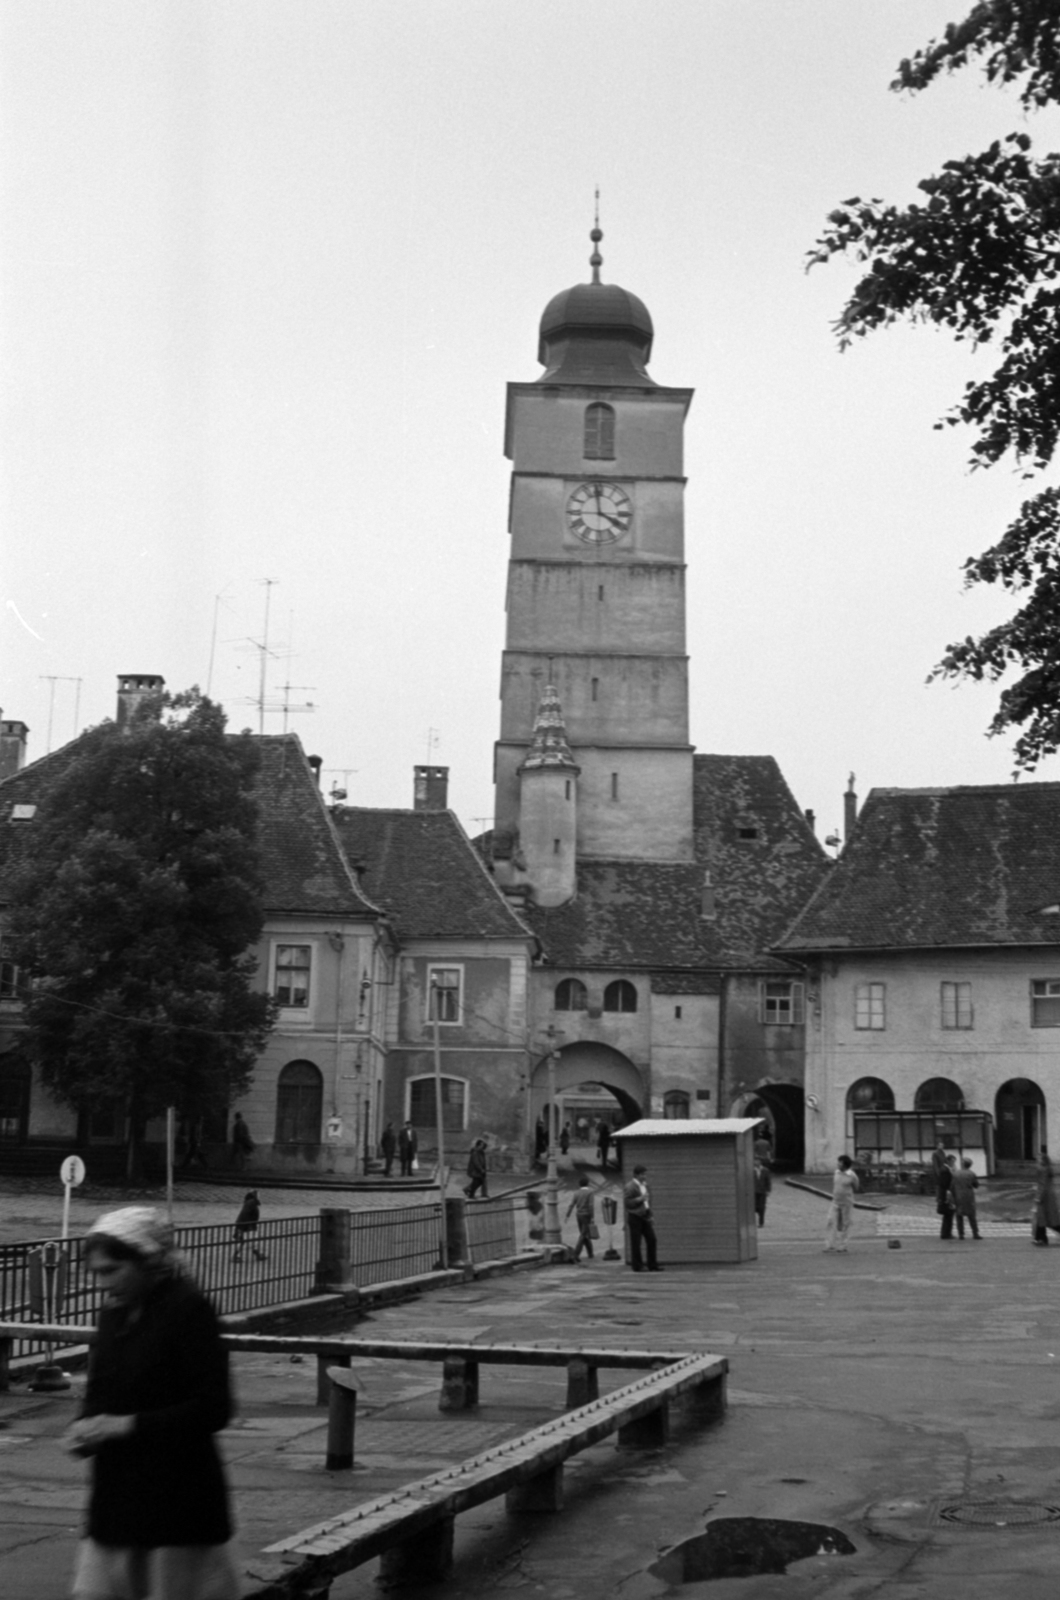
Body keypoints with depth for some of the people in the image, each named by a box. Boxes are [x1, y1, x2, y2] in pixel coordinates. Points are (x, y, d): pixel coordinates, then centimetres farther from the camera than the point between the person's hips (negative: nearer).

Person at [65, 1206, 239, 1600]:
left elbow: (213, 1409, -18)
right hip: (117, 1492, 7)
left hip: (179, 1497, -7)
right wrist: (86, 1427, -4)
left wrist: (125, 1425, -20)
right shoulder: (116, 1312, 7)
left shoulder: (188, 1310, -14)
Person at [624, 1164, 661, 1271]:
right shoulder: (630, 1187, -10)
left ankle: (652, 1265, 7)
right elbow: (628, 1202, -16)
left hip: (645, 1216, 7)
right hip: (635, 1217, -7)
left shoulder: (644, 1185, 15)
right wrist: (640, 1198, -24)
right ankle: (637, 1266, 4)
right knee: (636, 1242, -3)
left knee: (651, 1239, 2)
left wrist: (650, 1216, 20)